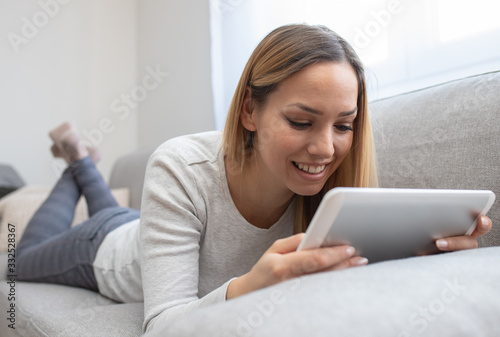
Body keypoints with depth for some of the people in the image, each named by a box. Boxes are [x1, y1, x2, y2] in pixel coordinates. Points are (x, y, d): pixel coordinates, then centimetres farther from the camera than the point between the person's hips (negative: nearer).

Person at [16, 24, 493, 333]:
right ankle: (77, 165, 45)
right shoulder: (181, 170, -44)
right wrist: (247, 289, -63)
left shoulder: (325, 185, -33)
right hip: (108, 250, -2)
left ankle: (85, 166, 60)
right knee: (25, 258, 32)